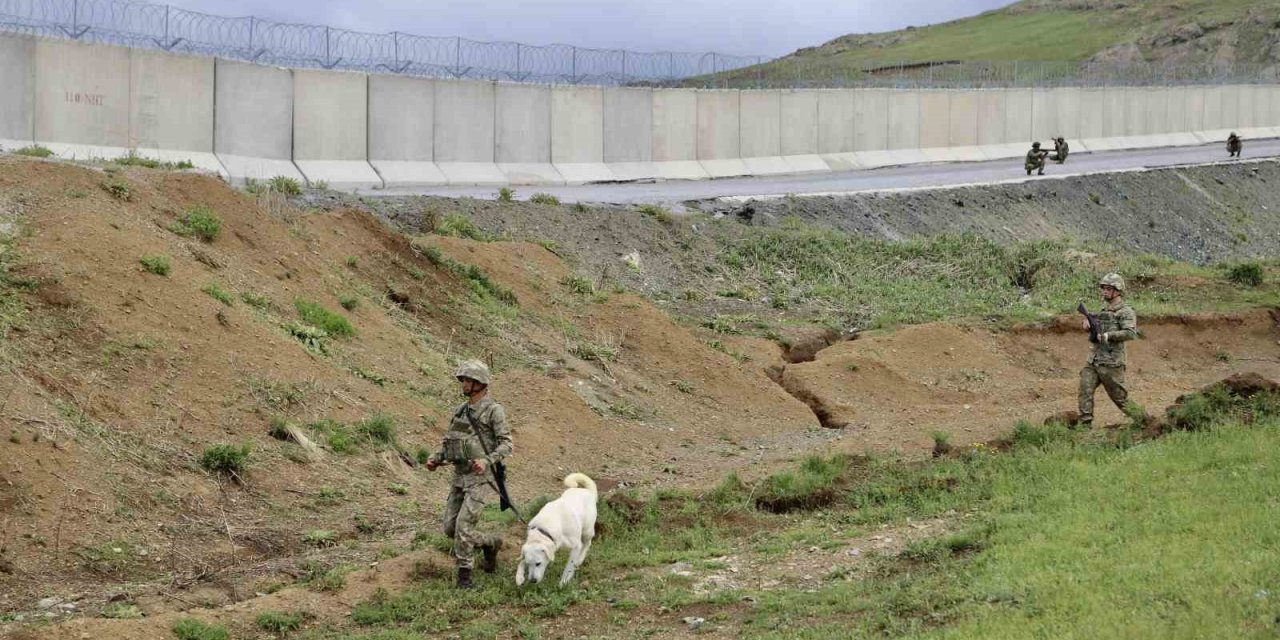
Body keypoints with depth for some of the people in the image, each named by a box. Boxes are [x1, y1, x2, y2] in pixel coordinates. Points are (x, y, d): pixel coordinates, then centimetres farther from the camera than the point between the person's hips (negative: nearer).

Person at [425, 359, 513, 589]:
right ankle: (490, 543, 29)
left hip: (481, 478, -7)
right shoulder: (460, 412, 13)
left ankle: (464, 576, -2)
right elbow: (448, 442, 19)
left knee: (463, 526, -16)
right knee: (450, 528, 6)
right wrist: (436, 460, 0)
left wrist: (486, 460, -32)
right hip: (459, 477, 7)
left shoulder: (494, 411, -9)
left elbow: (506, 445, -15)